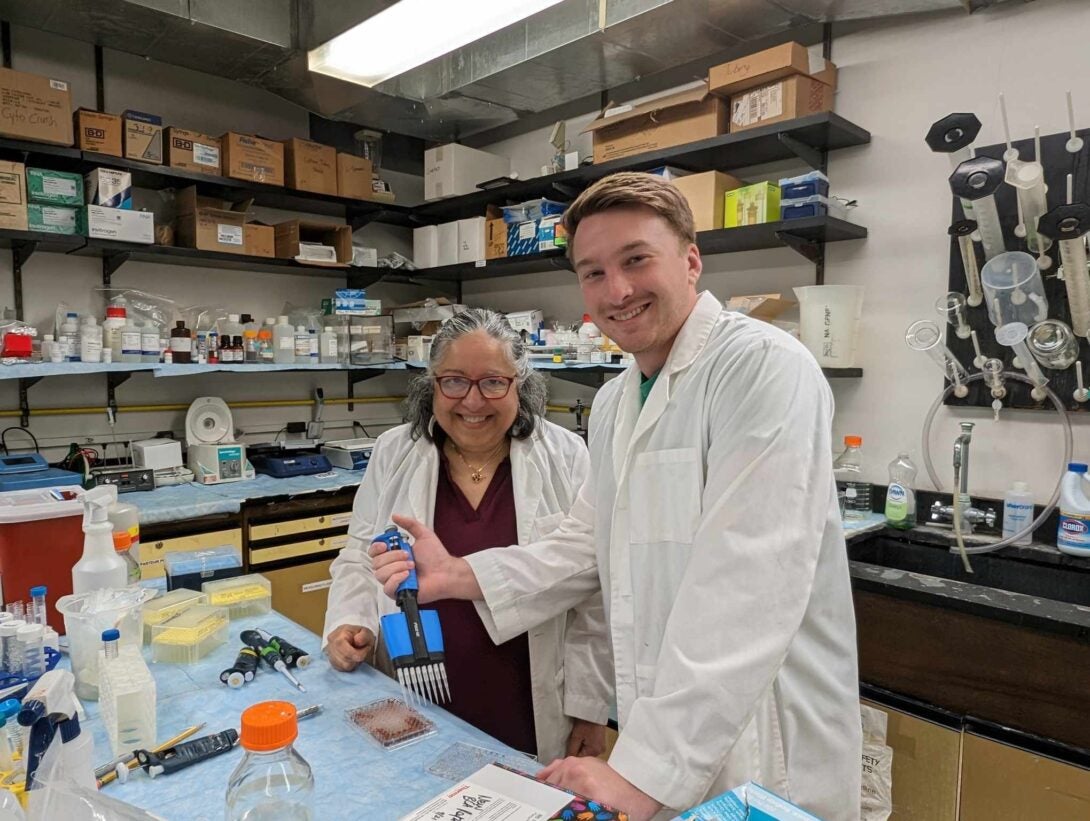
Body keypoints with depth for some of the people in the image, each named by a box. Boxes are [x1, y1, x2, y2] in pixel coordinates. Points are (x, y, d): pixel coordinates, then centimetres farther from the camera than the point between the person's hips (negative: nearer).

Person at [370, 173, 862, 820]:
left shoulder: (764, 367, -20)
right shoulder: (613, 403, 6)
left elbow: (745, 585, -27)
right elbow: (590, 548, 11)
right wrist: (460, 576, -1)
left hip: (768, 760, -6)